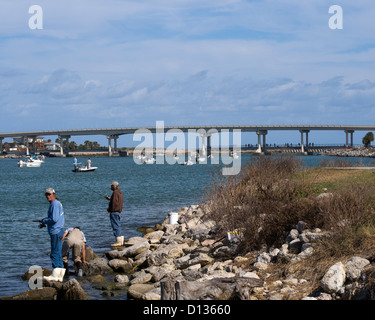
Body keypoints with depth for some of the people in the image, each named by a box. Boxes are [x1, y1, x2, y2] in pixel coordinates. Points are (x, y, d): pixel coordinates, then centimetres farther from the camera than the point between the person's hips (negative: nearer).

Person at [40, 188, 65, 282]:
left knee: (55, 254, -10)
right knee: (58, 254, 11)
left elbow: (54, 219, -22)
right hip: (58, 231, 10)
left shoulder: (55, 204, -13)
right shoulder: (58, 203, 18)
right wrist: (46, 222, 19)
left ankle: (55, 275, -10)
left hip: (56, 232, -10)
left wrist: (44, 221, -5)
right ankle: (60, 276, 13)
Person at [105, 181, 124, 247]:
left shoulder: (115, 192, -15)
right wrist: (109, 198, 23)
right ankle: (121, 241, 13)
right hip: (118, 211, 10)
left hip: (114, 211, -10)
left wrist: (109, 209, -12)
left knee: (116, 226, -9)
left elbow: (114, 202, -21)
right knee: (117, 226, 14)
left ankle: (118, 242, -11)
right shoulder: (119, 192, 16)